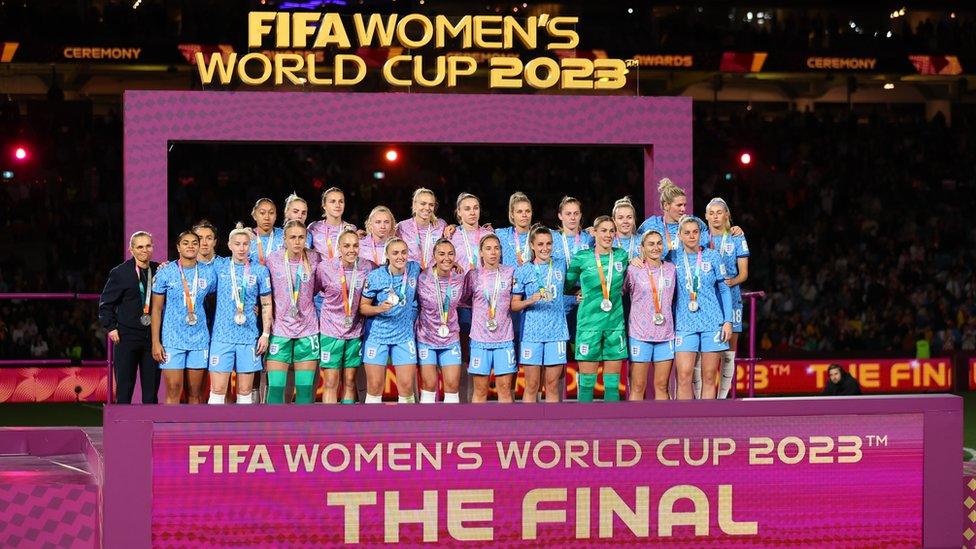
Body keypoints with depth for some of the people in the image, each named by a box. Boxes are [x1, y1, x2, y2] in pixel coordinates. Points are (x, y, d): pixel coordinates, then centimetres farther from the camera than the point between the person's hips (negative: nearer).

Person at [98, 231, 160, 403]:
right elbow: (106, 303, 3)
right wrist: (111, 327, -5)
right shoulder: (120, 273, -3)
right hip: (127, 336, -3)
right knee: (124, 389, 2)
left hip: (153, 336, 3)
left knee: (151, 390, 5)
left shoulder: (159, 271, 5)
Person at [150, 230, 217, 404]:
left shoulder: (208, 272, 5)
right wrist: (156, 342, -6)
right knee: (173, 392, -6)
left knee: (195, 393, 6)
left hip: (199, 339, 3)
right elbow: (157, 309, 0)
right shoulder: (165, 272, -2)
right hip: (172, 339, -3)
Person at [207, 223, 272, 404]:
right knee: (217, 390, -5)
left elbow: (266, 304, 7)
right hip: (221, 336, 0)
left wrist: (265, 334, 1)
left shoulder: (259, 270, 4)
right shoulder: (219, 266, 4)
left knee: (245, 392, 5)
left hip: (249, 337, 0)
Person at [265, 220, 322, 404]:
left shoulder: (314, 258, -1)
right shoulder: (273, 260, -4)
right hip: (279, 329, -1)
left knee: (305, 388, 3)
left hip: (307, 329, 1)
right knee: (275, 387, -5)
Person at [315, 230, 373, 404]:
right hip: (330, 330, -2)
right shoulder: (324, 267, -12)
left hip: (355, 331, 2)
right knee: (330, 383, -1)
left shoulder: (367, 268, -8)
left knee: (349, 381, 10)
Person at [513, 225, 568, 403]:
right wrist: (530, 301, -16)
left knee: (552, 385, 4)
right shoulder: (523, 271, 1)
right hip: (531, 333, -2)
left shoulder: (561, 266, 9)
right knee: (532, 386, 0)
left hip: (556, 331, 2)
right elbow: (514, 304, 0)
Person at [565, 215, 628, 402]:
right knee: (587, 381, -3)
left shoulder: (622, 256, 7)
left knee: (613, 383, 3)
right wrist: (582, 294, 5)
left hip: (615, 323, 3)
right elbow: (567, 286, 12)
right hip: (590, 322, -3)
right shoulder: (582, 258, -1)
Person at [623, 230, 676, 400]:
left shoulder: (670, 269, 8)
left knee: (662, 386, 6)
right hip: (640, 334, -3)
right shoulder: (633, 270, -3)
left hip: (665, 334, 3)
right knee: (638, 387, -1)